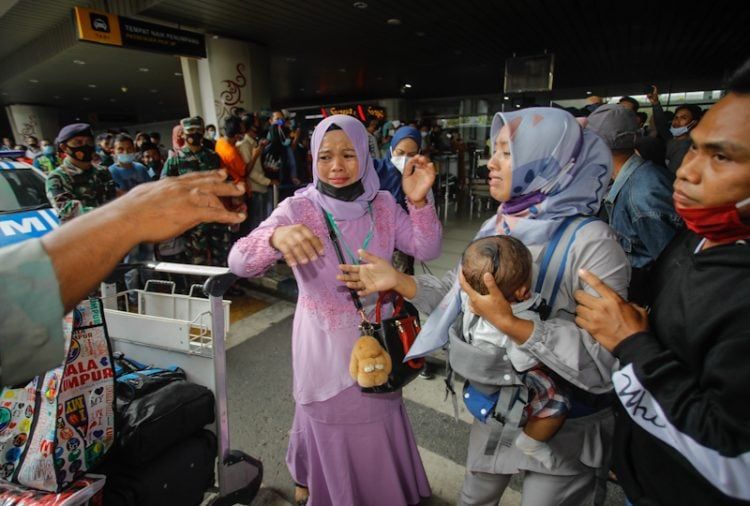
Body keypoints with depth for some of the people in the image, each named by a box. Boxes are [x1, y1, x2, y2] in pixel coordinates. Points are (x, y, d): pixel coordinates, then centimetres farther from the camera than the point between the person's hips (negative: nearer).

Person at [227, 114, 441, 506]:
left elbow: (427, 250, -10)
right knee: (331, 424, 20)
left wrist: (418, 201, -26)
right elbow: (239, 262, -26)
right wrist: (276, 236, -48)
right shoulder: (298, 209, -17)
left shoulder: (382, 204, -7)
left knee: (378, 421, 24)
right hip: (325, 342, -3)